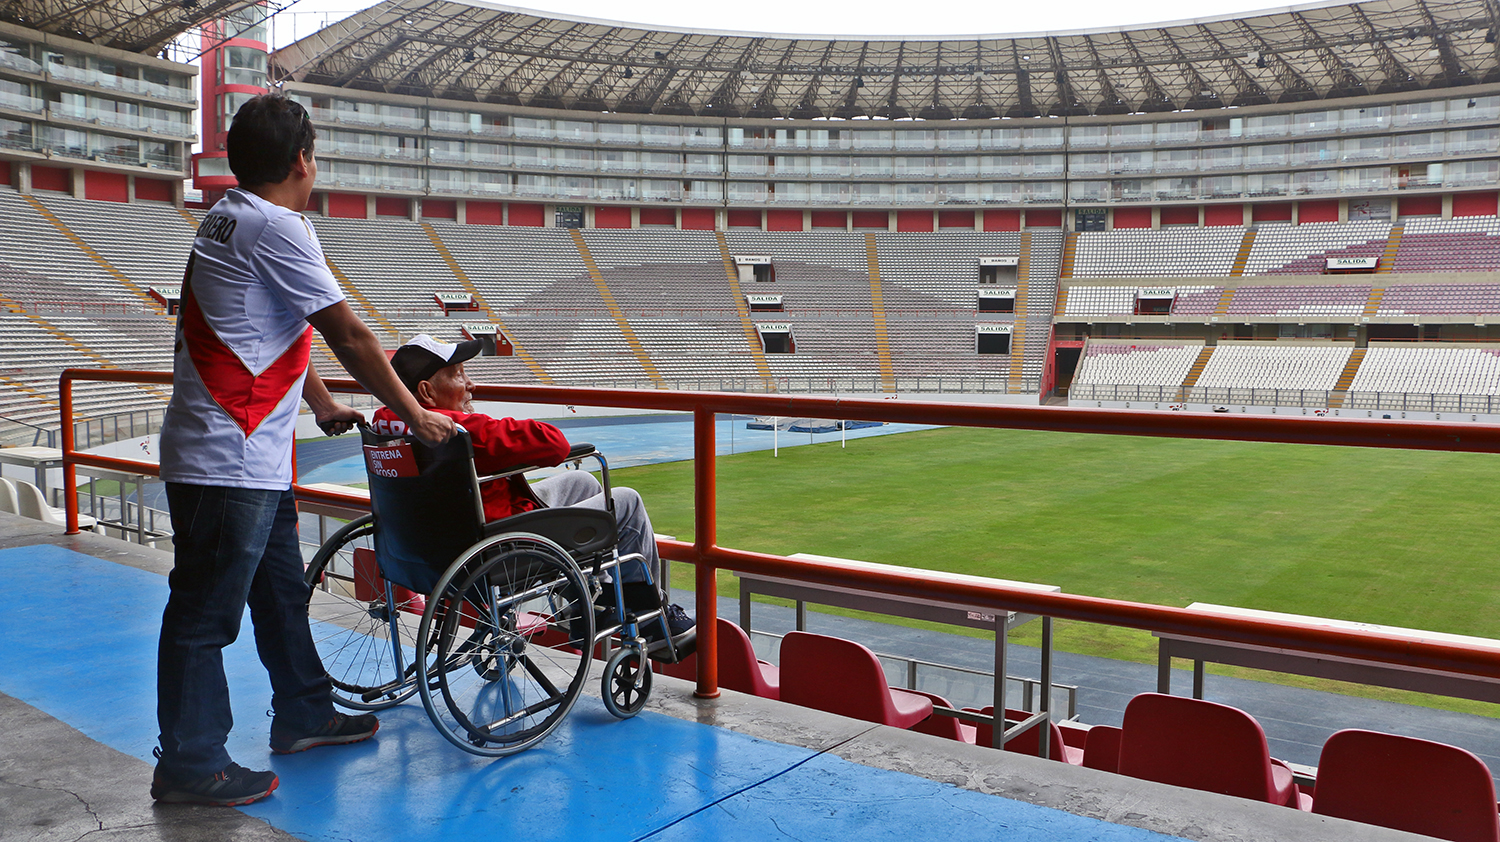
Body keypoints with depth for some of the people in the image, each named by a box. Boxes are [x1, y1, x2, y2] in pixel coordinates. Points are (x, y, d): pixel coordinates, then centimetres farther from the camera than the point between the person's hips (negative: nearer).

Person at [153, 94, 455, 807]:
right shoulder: (276, 226, -15)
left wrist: (322, 404, 30)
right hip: (226, 459, -10)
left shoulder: (228, 220, 16)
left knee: (281, 589, 18)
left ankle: (303, 716, 32)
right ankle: (189, 768, 12)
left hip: (253, 458, 10)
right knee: (205, 612, 0)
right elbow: (350, 336, -14)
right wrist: (415, 416, -6)